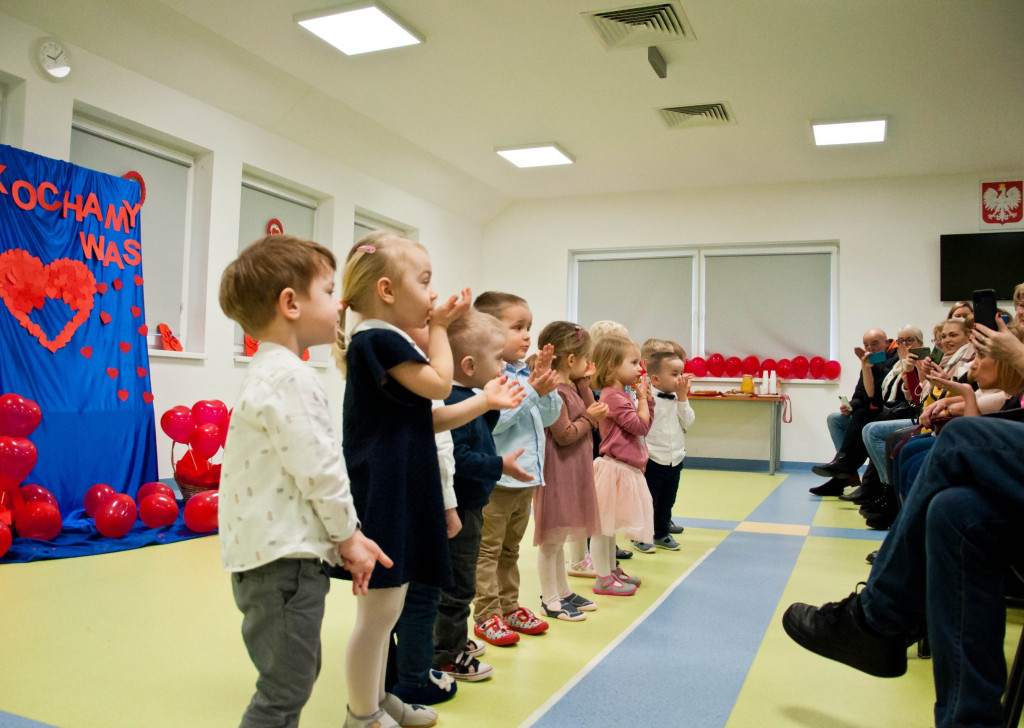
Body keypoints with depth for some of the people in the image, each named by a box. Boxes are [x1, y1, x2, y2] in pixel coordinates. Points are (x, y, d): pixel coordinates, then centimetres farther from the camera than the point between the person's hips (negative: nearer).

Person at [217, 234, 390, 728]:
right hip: (283, 558, -10)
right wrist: (347, 534, -6)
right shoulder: (288, 376, -19)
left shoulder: (269, 372, 15)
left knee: (297, 674, 22)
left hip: (281, 554, 11)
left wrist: (346, 536, 14)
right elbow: (318, 468, -21)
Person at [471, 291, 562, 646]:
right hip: (496, 479, -9)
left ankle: (510, 606, 32)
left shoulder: (527, 373, 9)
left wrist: (545, 385, -4)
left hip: (525, 476, 9)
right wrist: (532, 391, -23)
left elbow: (549, 416, 10)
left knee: (510, 547, 20)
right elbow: (492, 420, -27)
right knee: (488, 550, 3)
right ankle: (487, 615, 13)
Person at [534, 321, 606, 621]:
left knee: (559, 537, 20)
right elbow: (564, 435, -21)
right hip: (558, 473, -10)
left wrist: (585, 383, 5)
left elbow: (591, 412, 8)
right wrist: (589, 417, -9)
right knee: (551, 538, 2)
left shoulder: (572, 387, 11)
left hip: (574, 472, 10)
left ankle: (563, 591, 31)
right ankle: (549, 599, 13)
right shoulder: (554, 391, -20)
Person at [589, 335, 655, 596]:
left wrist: (647, 397, 11)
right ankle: (603, 578, 8)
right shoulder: (613, 396, -18)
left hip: (626, 469, 11)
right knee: (603, 525, 0)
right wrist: (642, 398, -6)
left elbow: (645, 426, 19)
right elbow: (640, 425, -17)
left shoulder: (621, 395, 13)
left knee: (610, 525, 20)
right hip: (614, 468, -11)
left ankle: (612, 570, 31)